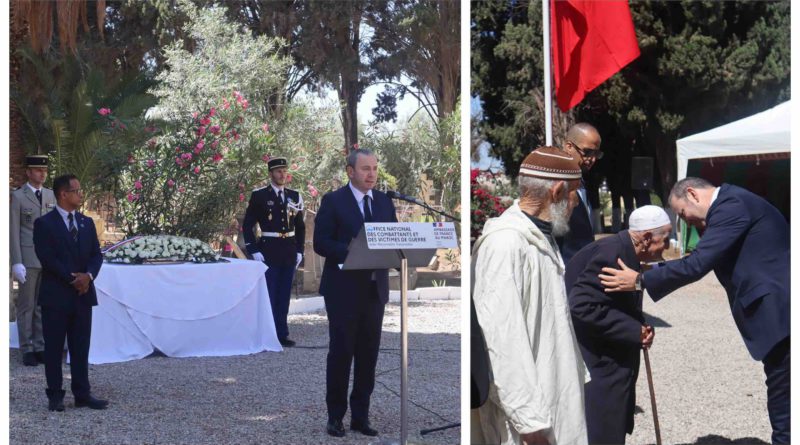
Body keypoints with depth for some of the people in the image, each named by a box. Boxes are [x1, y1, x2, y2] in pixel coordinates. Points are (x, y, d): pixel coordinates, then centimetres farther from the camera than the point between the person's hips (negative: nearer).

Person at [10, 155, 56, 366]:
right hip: (29, 259, -4)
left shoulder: (51, 195, 12)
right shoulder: (18, 196, -1)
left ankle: (40, 347, 14)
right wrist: (16, 262, -11)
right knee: (26, 306, 2)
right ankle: (27, 349, 7)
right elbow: (14, 232, -4)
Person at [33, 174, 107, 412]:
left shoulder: (87, 222, 12)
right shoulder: (44, 223, -5)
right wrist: (72, 278, -16)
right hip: (56, 295, -5)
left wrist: (88, 275, -11)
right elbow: (47, 258, -13)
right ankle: (55, 396, 9)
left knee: (81, 348, 7)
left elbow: (96, 254, 8)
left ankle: (82, 394, 12)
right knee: (54, 348, 2)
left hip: (83, 294, 5)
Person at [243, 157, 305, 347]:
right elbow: (247, 225, -2)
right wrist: (254, 251, -10)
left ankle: (282, 334, 14)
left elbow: (300, 226, 16)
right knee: (269, 295, -2)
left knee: (284, 295, 8)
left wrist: (299, 250, 8)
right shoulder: (259, 195, -2)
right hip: (269, 251, -4)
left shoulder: (294, 196, 10)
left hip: (289, 252, 4)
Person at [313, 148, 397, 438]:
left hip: (375, 288, 5)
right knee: (341, 352, 0)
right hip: (344, 289, -4)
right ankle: (335, 416, 11)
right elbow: (320, 242, -9)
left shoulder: (385, 202, 11)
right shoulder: (333, 201, -4)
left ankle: (360, 415, 14)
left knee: (368, 354, 6)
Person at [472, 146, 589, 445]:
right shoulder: (505, 243, -19)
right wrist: (528, 418, -23)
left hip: (556, 396, 9)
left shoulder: (541, 238, 13)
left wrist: (578, 374, 23)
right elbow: (502, 337, -23)